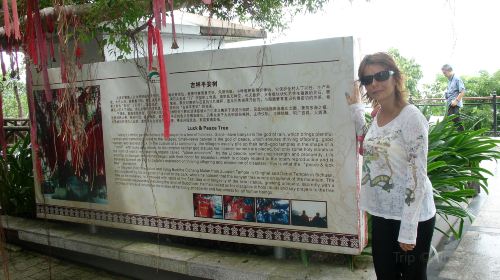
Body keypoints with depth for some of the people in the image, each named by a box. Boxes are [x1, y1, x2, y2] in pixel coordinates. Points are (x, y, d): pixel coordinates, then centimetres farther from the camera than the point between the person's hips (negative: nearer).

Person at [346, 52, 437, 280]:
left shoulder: (411, 117, -17)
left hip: (411, 216, -7)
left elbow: (417, 176, -19)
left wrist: (408, 229, -20)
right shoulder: (378, 115, 5)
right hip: (382, 213, 7)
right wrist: (355, 107, 15)